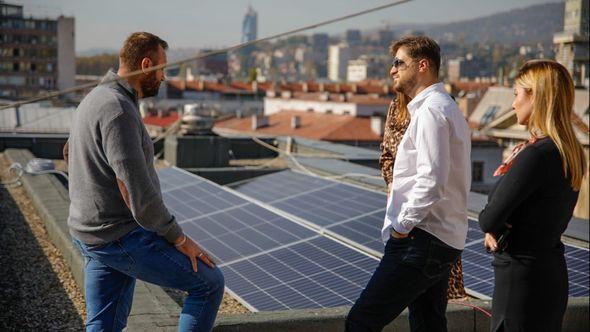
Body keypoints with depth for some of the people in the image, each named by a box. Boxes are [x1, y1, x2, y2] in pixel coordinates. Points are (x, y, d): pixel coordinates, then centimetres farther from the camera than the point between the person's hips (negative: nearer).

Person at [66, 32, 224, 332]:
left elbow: (71, 153, 29)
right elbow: (138, 191, -26)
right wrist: (179, 239, -14)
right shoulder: (119, 110, -22)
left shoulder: (95, 100, 11)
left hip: (93, 238, 10)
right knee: (209, 283, 2)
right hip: (124, 238, -10)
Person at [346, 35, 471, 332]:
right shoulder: (445, 107, 20)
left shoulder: (431, 110, -13)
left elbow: (432, 180, -24)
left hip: (420, 239, -11)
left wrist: (403, 224, -15)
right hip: (443, 240, 11)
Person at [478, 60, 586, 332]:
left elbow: (489, 219, -20)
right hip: (552, 269, 9)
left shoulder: (537, 154, -22)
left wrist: (493, 227, 3)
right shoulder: (571, 152, 6)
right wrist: (495, 230, -4)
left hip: (522, 276, -9)